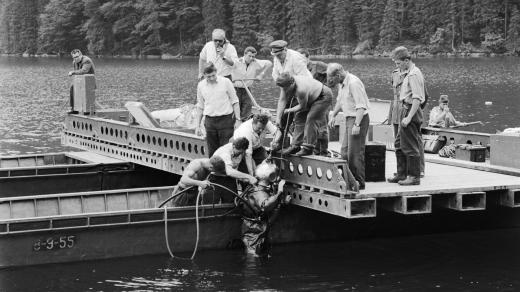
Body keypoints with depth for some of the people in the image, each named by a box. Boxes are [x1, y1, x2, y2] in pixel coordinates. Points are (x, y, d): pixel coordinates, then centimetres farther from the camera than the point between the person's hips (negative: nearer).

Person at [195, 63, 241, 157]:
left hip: (226, 119, -3)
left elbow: (234, 102, 2)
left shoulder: (226, 82, -3)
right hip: (210, 121, 3)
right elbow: (200, 106, 14)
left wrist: (238, 120, -3)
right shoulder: (201, 85, 5)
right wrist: (198, 126, 12)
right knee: (212, 152, 5)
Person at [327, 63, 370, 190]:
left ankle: (359, 183, -2)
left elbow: (361, 106, -24)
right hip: (350, 118, 10)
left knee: (355, 153, -8)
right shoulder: (341, 83, 10)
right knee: (345, 151, 9)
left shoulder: (353, 83, -20)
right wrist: (333, 116, 25)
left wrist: (357, 125, -27)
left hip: (359, 118, -10)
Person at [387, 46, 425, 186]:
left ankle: (414, 177, 3)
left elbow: (417, 99, -23)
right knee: (399, 144, 16)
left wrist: (408, 117, -25)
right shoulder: (408, 73, 14)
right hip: (405, 110, 10)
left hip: (411, 110, -10)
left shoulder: (414, 75, -17)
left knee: (410, 146, -4)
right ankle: (402, 174, 24)